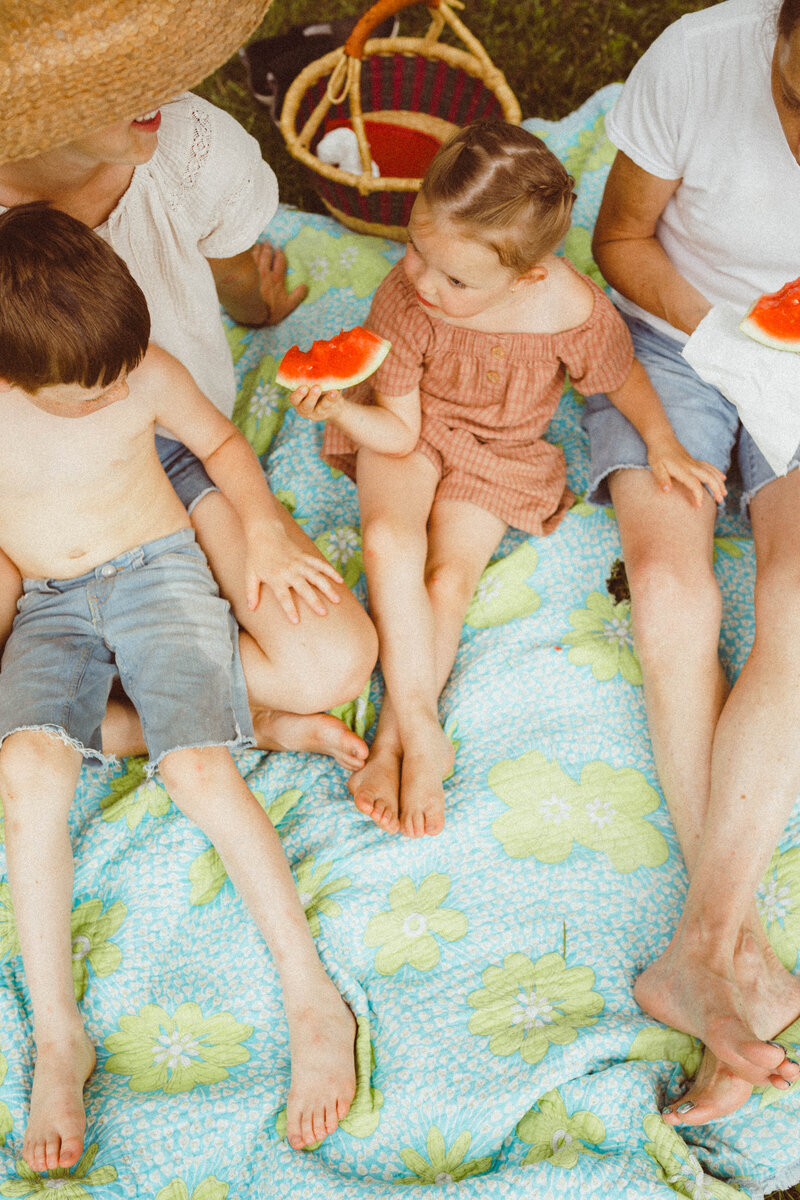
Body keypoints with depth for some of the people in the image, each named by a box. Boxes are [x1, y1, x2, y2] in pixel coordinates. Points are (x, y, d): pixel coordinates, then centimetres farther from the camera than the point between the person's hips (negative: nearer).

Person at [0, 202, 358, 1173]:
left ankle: (313, 999, -12)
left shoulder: (144, 373, -9)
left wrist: (261, 527, -4)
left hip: (158, 572, -1)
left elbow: (220, 441, 9)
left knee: (198, 768, -24)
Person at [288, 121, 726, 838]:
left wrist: (664, 446, 3)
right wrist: (338, 407, -36)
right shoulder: (404, 299, -25)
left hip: (499, 455, 0)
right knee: (390, 541, -27)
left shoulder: (575, 313, -27)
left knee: (449, 577, -20)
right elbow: (399, 430, -19)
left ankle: (390, 742, -5)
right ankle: (423, 737, -20)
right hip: (413, 436, 0)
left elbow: (623, 376, -4)